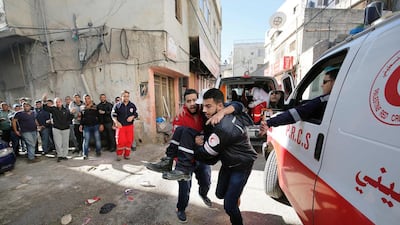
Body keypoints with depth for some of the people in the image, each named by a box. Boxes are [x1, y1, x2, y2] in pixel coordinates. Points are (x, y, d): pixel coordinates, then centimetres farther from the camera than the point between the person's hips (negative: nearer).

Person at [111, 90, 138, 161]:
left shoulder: (132, 105, 4)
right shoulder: (117, 105, -1)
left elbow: (136, 114, 10)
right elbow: (113, 115, 0)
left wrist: (132, 117, -12)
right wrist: (116, 122, -16)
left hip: (130, 126, 2)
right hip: (120, 126, -2)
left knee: (129, 140, 4)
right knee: (120, 141, -3)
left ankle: (127, 154, 21)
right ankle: (119, 155, 18)